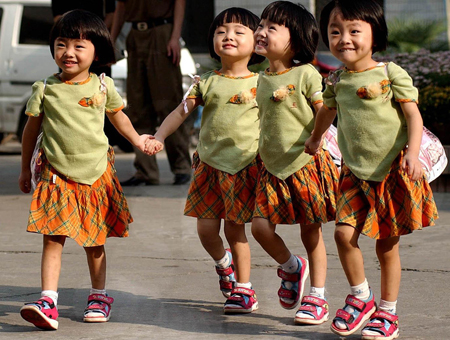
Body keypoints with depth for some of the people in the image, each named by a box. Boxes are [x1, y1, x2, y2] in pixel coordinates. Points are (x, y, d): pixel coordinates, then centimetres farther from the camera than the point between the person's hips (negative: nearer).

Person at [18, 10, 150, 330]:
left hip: (96, 174, 2)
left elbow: (118, 116, 19)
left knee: (95, 241, 11)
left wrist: (137, 140, 26)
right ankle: (48, 302, -13)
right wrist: (26, 169, 13)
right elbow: (32, 128, 8)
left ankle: (98, 297, 25)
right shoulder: (45, 88, -2)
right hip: (56, 176, -2)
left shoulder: (103, 86, 1)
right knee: (53, 239, -10)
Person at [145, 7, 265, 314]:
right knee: (206, 228, 1)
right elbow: (181, 112, 2)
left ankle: (244, 289, 12)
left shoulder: (260, 85, 1)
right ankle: (224, 264, 34)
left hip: (245, 165, -2)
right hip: (209, 163, 2)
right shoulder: (207, 83, 5)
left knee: (235, 229, 0)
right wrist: (159, 138, -11)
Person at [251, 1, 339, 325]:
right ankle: (292, 268, 25)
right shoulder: (262, 80, 10)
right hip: (272, 168, 5)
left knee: (311, 232, 1)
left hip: (305, 164, -5)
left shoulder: (305, 74, -8)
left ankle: (317, 298, 12)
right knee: (261, 226, -4)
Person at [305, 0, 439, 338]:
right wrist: (315, 139, 42)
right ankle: (360, 297, 10)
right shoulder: (336, 81, 5)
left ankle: (388, 311, 18)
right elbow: (328, 111, 26)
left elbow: (413, 115, -9)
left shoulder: (391, 74, -9)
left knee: (387, 245, 4)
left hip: (393, 171, -4)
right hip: (356, 172, 4)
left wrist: (412, 153, -23)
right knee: (344, 233, -11)